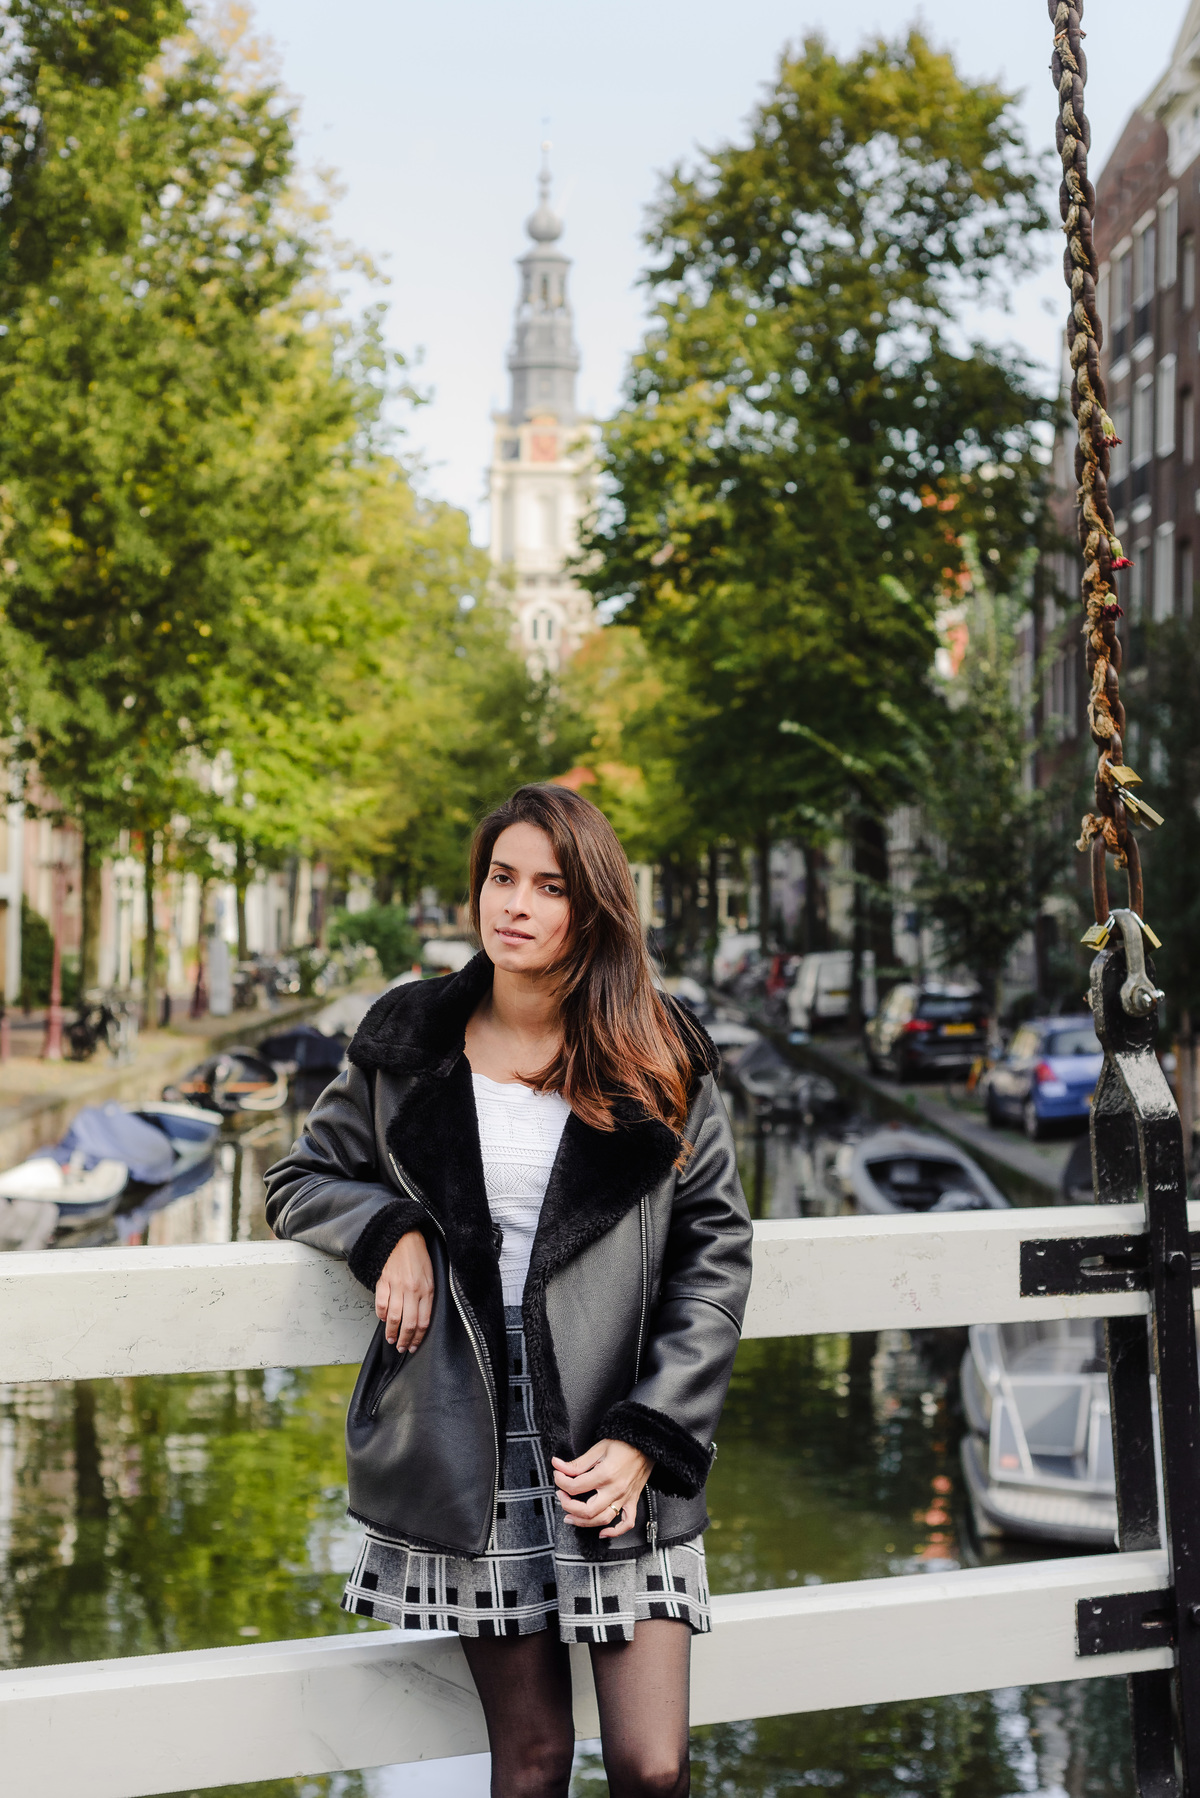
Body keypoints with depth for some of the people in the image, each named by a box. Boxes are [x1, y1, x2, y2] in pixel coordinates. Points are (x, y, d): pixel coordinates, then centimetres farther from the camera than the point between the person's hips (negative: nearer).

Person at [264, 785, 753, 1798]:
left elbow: (715, 1254, 0)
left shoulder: (661, 1065, 1)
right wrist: (388, 1228, -6)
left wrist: (646, 1438, -8)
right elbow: (301, 1180, 17)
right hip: (467, 1449, 1)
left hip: (616, 1450, -1)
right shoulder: (407, 1046, 5)